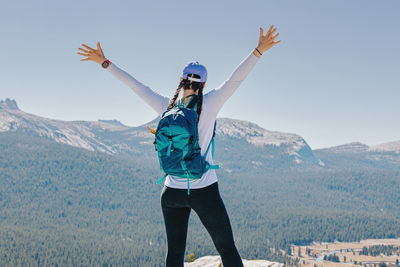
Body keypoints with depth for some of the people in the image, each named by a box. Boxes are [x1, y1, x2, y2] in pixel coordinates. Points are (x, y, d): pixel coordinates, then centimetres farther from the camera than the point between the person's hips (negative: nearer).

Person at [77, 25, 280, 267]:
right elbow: (235, 79, -13)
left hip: (173, 192, 3)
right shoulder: (209, 104, -11)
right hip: (205, 191, -3)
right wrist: (258, 51, -13)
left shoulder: (167, 107, -3)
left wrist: (105, 62, 10)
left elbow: (136, 85, 3)